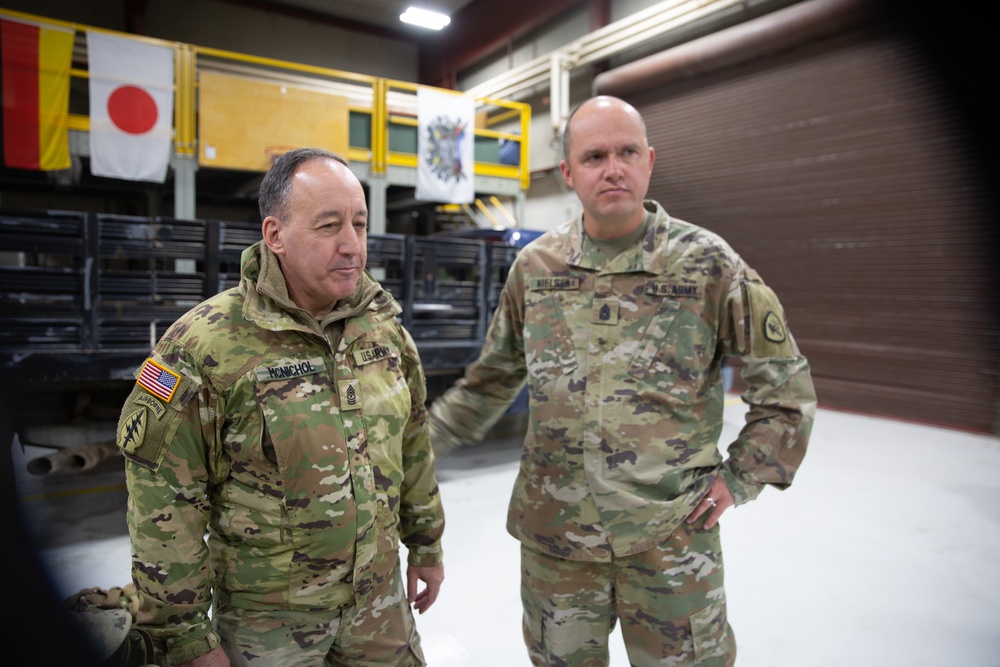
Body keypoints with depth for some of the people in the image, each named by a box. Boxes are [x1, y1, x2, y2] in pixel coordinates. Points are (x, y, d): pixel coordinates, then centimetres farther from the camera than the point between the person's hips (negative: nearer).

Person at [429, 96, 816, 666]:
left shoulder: (707, 263, -8)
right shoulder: (535, 266, 0)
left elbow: (786, 382, 0)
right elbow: (493, 378, 13)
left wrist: (741, 478, -3)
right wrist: (427, 437, 12)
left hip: (672, 535, -2)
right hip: (554, 533, 3)